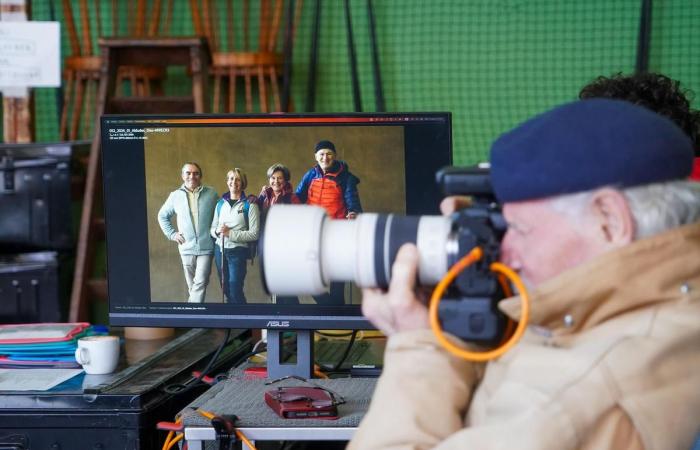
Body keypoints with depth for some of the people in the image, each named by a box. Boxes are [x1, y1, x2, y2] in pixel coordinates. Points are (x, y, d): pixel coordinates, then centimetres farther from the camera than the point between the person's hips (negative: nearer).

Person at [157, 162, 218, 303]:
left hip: (206, 247, -2)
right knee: (192, 286, 11)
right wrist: (172, 234, 6)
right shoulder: (175, 196, 4)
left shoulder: (211, 194, 0)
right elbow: (162, 216, 17)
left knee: (200, 283, -12)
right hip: (186, 248, 2)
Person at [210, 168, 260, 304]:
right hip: (220, 250, 5)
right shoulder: (220, 203, 11)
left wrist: (230, 233, -17)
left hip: (238, 252, -5)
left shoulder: (249, 204, -6)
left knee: (235, 291, -11)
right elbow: (212, 228, 14)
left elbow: (254, 233, -11)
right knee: (226, 290, 10)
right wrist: (217, 231, -9)